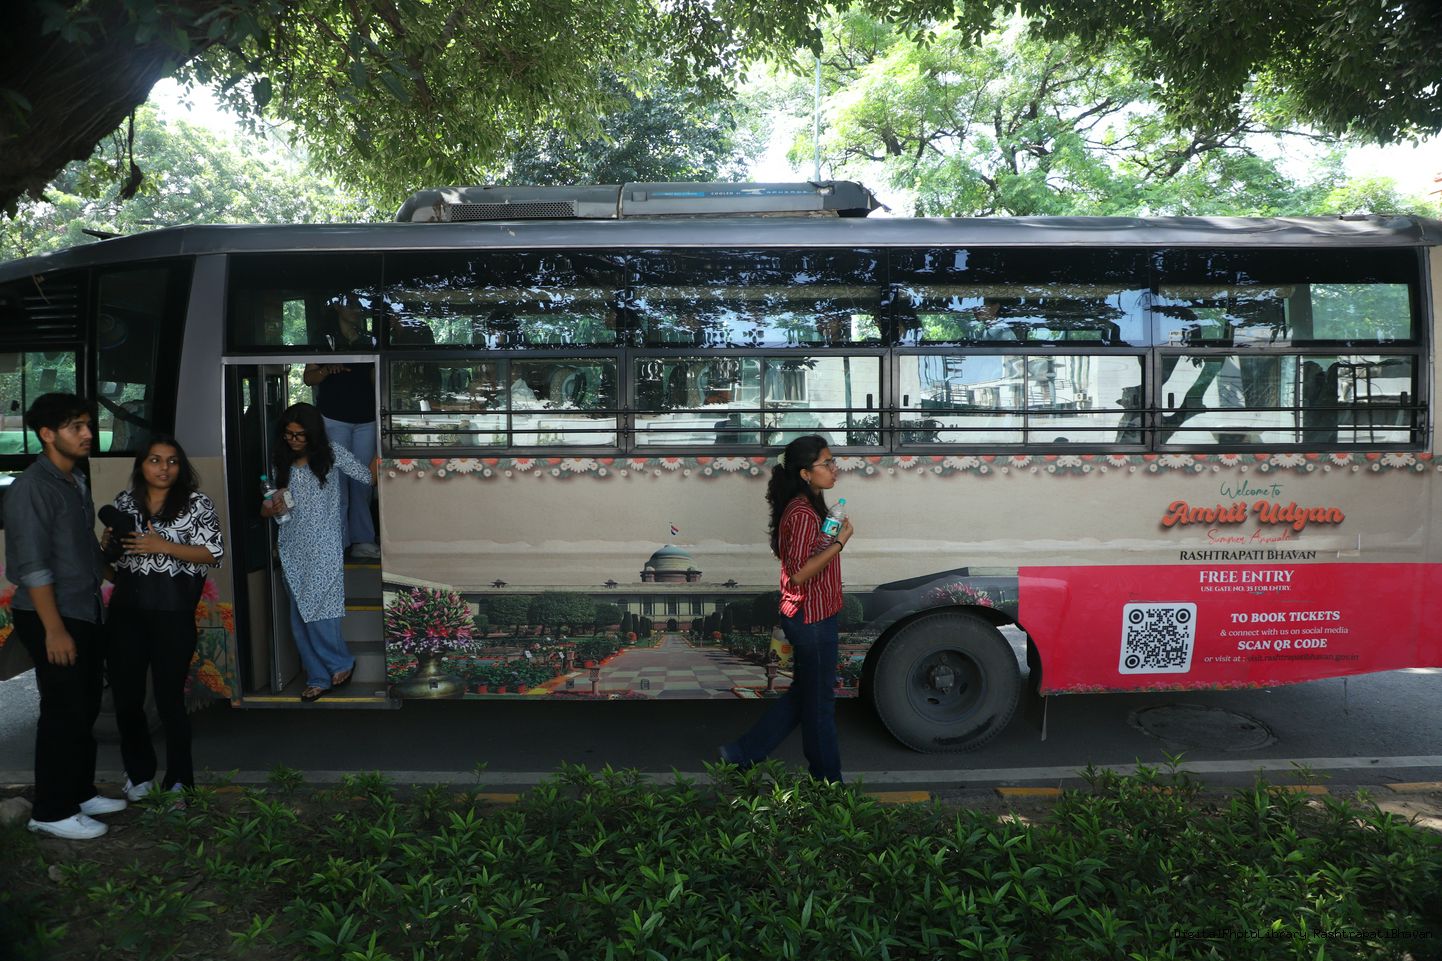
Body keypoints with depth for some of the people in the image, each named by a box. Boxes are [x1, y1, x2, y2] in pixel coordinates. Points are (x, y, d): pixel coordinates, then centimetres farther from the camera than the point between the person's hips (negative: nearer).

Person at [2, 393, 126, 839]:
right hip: (52, 617, -8)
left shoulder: (76, 481, 10)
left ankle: (80, 793, 28)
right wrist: (54, 629, -21)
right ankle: (51, 811, 11)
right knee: (63, 712, -1)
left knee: (86, 708, 15)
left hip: (85, 612, 8)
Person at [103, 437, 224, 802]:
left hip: (173, 613, -4)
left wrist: (163, 546, -18)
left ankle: (179, 780, 16)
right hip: (125, 611, 4)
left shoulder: (196, 504, -4)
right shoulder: (124, 501, 9)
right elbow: (111, 549, 19)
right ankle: (139, 772, 29)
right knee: (125, 696, 9)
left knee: (169, 697, 3)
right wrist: (106, 542, -4)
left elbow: (213, 553, -9)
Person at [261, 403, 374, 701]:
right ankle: (319, 677, 17)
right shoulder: (282, 462, 10)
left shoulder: (331, 453, -2)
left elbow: (367, 477, -4)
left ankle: (341, 663, 14)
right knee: (300, 619, 6)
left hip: (324, 548, -5)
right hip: (293, 550, 5)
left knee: (317, 613, -10)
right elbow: (270, 505, 15)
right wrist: (270, 509, -7)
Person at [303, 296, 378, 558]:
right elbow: (308, 377, 3)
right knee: (337, 480, -6)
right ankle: (338, 543, -3)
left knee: (362, 480, 4)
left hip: (365, 419, 4)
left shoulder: (367, 343, 15)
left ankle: (362, 540, 8)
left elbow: (376, 379, 17)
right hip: (334, 418, -4)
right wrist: (327, 370, -17)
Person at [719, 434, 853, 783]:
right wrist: (840, 541, -23)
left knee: (803, 693, 20)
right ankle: (827, 780, 22)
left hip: (810, 617, 10)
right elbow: (799, 574, -26)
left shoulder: (808, 507, 9)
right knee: (820, 701, 6)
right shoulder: (802, 513, -22)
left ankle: (742, 753, 28)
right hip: (812, 619, -10)